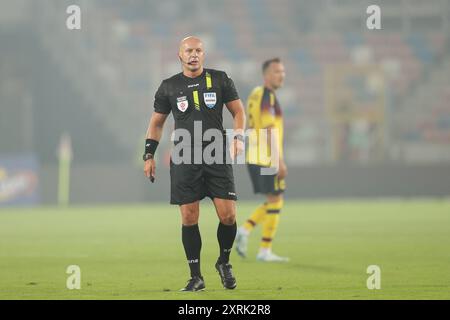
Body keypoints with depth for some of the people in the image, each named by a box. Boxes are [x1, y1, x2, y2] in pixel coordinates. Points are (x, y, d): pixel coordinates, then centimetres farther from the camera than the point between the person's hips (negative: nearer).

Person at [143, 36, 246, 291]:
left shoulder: (220, 79, 6)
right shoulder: (169, 87, 8)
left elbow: (238, 110, 12)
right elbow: (157, 122, 16)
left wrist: (238, 137, -5)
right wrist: (149, 155, 9)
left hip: (217, 156, 0)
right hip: (184, 159, 0)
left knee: (228, 215, -7)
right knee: (189, 218, -4)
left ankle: (224, 262, 19)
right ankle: (196, 277, 5)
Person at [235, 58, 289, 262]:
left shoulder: (256, 94, 16)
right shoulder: (267, 96, -13)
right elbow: (270, 130, -19)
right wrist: (279, 161, -20)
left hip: (254, 158, 9)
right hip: (267, 158, -9)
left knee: (272, 202, 16)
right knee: (276, 202, -1)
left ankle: (245, 230, 2)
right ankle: (265, 251, 0)